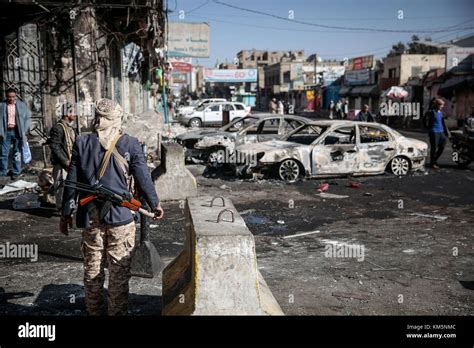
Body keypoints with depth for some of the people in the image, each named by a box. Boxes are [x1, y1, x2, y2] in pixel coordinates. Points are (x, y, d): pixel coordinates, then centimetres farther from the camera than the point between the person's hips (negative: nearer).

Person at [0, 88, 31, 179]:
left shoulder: (22, 105, 3)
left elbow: (28, 117, 6)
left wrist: (24, 131, -2)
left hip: (17, 131, 0)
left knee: (17, 153, 5)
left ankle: (16, 173, 14)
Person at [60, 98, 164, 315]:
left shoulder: (82, 143, -1)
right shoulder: (130, 144, -6)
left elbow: (72, 181, 2)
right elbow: (143, 178, -3)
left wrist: (66, 213, 10)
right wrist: (154, 204, 12)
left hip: (90, 218, 2)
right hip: (121, 217, -2)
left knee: (92, 270, 15)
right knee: (119, 272, 7)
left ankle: (94, 312, 26)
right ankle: (117, 312, 13)